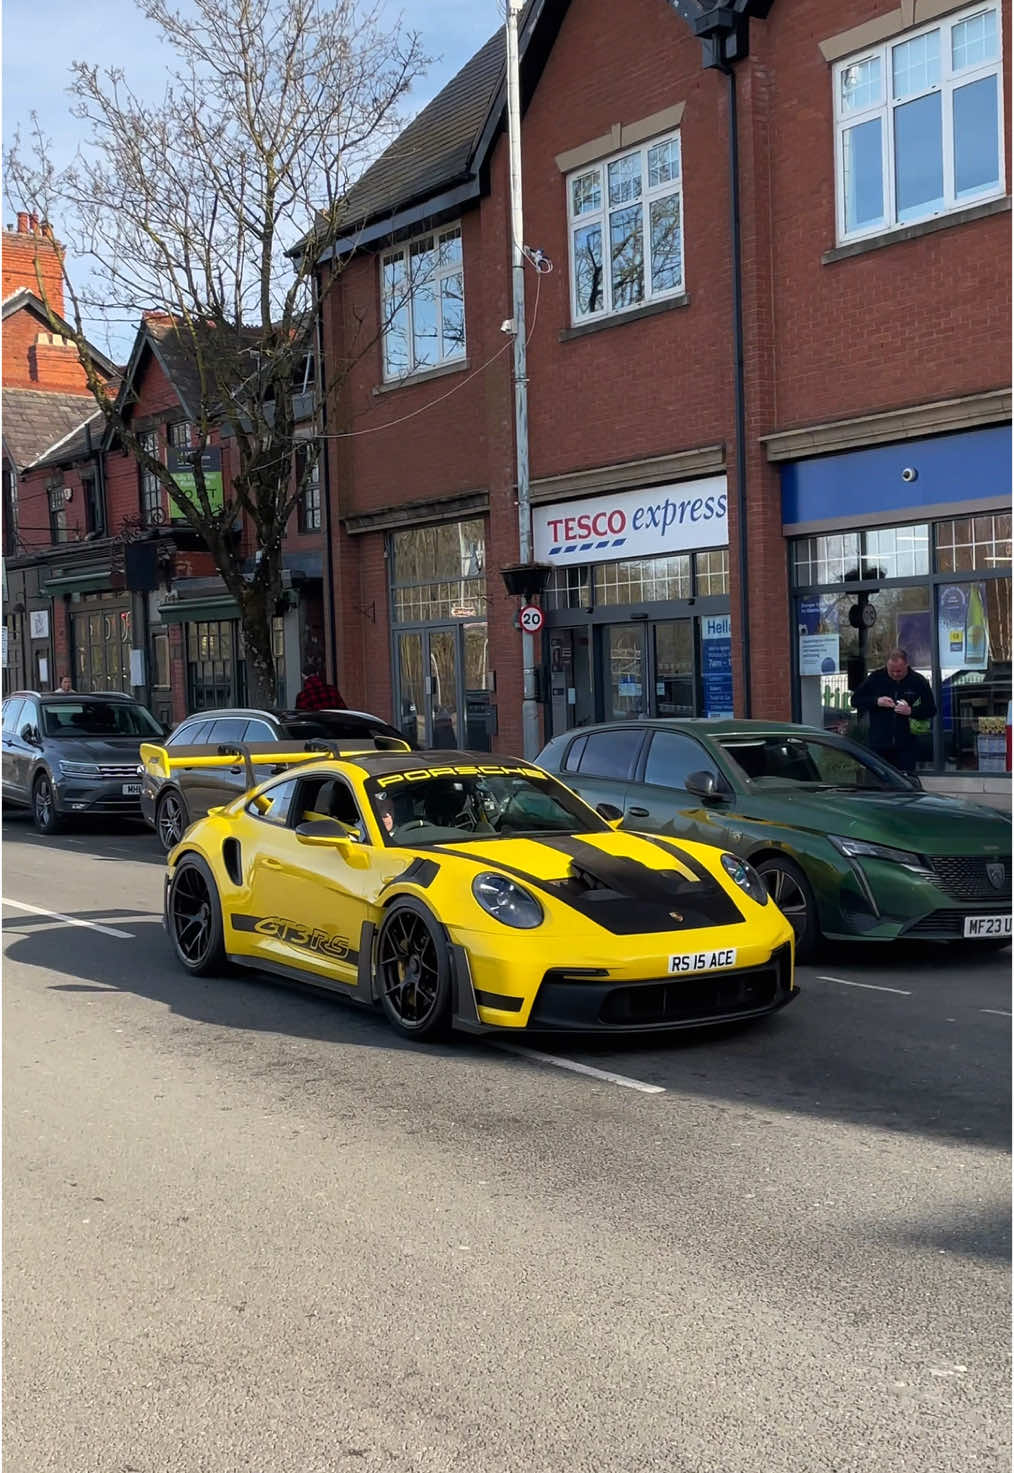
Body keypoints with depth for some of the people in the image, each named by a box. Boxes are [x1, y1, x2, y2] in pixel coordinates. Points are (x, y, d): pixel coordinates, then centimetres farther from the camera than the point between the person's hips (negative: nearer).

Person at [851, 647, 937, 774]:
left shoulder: (919, 681, 2)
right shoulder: (875, 678, 3)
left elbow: (931, 710, 4)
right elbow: (855, 700, 7)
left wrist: (911, 711, -14)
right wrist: (876, 701, -10)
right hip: (879, 745, 1)